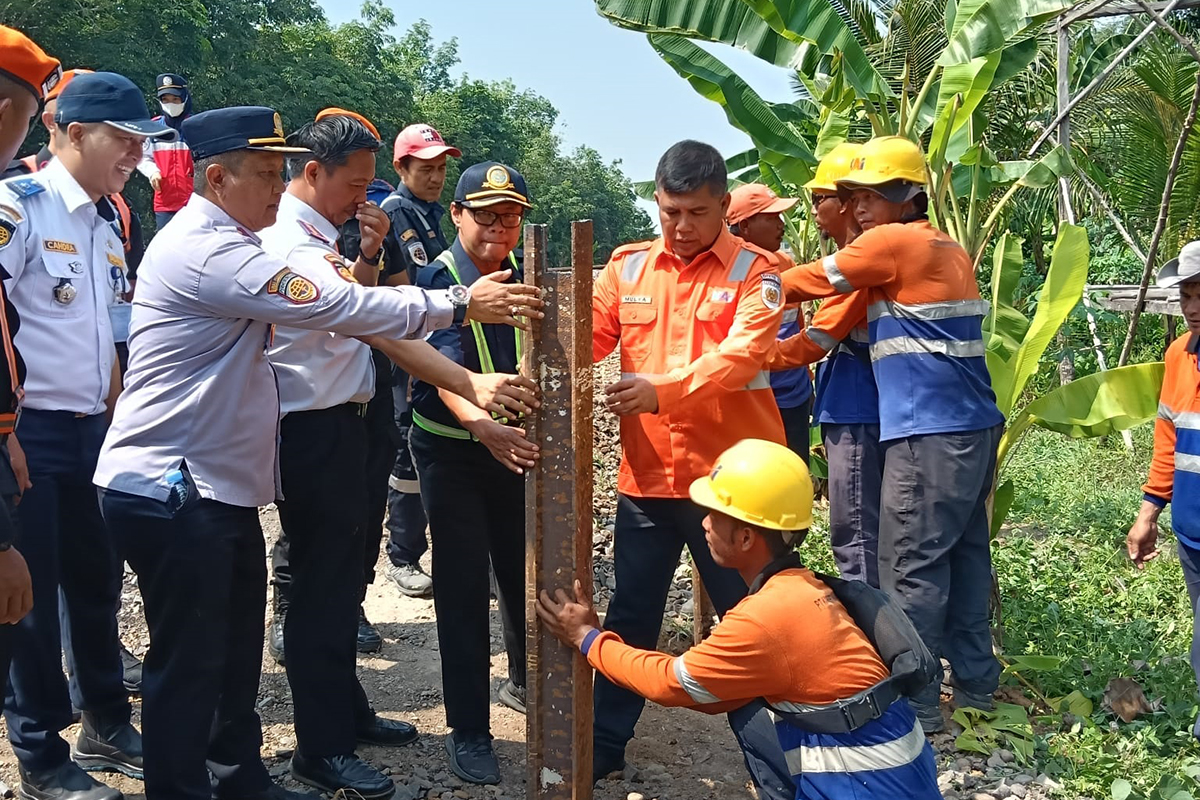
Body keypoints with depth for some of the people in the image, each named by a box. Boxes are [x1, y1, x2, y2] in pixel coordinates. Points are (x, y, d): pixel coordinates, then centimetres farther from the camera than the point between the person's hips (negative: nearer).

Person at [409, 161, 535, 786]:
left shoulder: (526, 277, 2)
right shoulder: (438, 278, -14)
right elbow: (445, 366, -29)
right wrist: (483, 425, -46)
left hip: (517, 441, 4)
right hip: (452, 451, -4)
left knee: (525, 569, 14)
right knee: (463, 585, 0)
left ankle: (526, 682, 39)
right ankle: (468, 729, 13)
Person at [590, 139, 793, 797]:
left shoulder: (754, 272, -5)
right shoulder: (627, 267, 7)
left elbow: (740, 356, -20)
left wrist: (661, 390, -36)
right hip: (646, 477, 4)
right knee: (630, 617, 16)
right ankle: (602, 746, 33)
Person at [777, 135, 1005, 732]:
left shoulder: (891, 242, -8)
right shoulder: (950, 249, 18)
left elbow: (810, 282, -2)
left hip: (931, 432, -9)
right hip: (976, 424, 9)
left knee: (911, 568, -4)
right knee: (963, 555, 15)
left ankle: (913, 707, 2)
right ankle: (974, 682, 25)